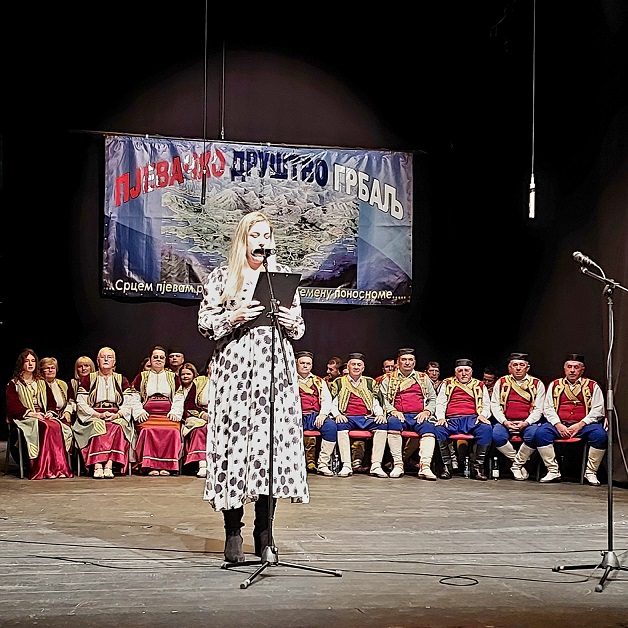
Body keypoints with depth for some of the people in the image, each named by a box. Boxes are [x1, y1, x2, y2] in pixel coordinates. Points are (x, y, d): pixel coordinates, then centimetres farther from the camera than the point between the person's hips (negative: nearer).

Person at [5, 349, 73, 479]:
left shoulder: (42, 383, 23)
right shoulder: (13, 384, 9)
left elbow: (52, 402, 18)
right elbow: (13, 406, -3)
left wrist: (50, 412, -5)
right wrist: (31, 413, -17)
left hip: (44, 416, 4)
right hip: (24, 418, -4)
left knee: (58, 427, -31)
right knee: (47, 427, -36)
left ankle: (60, 467, -37)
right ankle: (45, 469, -39)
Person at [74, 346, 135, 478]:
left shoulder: (122, 380, 18)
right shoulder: (87, 379, 14)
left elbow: (128, 404, 8)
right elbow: (81, 404, 3)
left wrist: (117, 415, -13)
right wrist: (98, 414, -13)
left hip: (116, 417, 1)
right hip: (93, 417, -1)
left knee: (116, 427, -34)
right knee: (98, 426, -35)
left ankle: (109, 465, -46)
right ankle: (97, 467, -47)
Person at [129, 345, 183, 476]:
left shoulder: (173, 377, 22)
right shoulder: (141, 377, 21)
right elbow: (134, 398, 14)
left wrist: (174, 412, -1)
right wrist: (140, 412, -2)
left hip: (168, 414, 0)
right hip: (148, 414, 0)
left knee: (171, 431, -32)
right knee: (148, 431, -33)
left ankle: (166, 466, -31)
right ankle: (151, 465, -34)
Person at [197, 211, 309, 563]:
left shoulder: (283, 274, 14)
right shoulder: (222, 277, 7)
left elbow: (299, 328, 18)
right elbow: (205, 324, 4)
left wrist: (293, 323, -4)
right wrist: (235, 317, -12)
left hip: (276, 368, 2)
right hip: (235, 367, -2)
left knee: (274, 442, -2)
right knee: (234, 441, -7)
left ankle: (265, 533, 8)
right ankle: (233, 534, 2)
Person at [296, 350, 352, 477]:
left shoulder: (319, 381, 23)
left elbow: (327, 400, 11)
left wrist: (323, 414, -9)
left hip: (315, 416, 2)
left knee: (331, 426, -29)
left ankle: (323, 464, -23)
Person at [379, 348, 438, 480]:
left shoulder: (423, 378, 21)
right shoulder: (388, 379, 16)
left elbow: (432, 399, 19)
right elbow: (383, 398, 7)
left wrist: (426, 411, 0)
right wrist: (393, 411, -11)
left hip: (419, 416, 1)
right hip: (399, 415, -1)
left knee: (429, 428, -32)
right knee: (393, 422, -36)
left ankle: (425, 466, -43)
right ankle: (397, 464, -34)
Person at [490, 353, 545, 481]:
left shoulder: (537, 384, 8)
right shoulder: (501, 383, 12)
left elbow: (538, 409, 2)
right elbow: (495, 405, 6)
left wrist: (525, 423, -16)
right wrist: (505, 422, -11)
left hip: (527, 423, -1)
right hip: (506, 422, 1)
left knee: (533, 436, -34)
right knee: (497, 436, -31)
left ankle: (517, 464, -12)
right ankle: (520, 462, -11)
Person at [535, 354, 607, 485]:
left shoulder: (592, 386, 10)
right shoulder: (554, 385, 16)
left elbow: (597, 410, 1)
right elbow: (548, 408, 8)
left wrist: (580, 425, -13)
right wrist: (558, 425, -10)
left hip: (584, 424, -1)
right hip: (559, 424, 1)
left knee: (600, 435, -31)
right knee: (541, 433, -27)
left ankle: (590, 472, -16)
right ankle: (553, 471, -18)